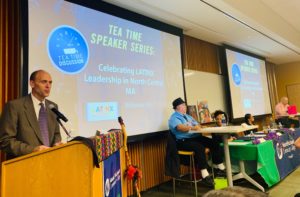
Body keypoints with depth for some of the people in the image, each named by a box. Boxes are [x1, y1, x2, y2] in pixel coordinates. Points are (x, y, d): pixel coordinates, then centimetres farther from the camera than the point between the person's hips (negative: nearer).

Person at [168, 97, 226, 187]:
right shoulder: (174, 118, -2)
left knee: (215, 143, -7)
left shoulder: (188, 116, 24)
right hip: (183, 141, -8)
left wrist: (198, 127, -9)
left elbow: (197, 126, 14)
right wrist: (193, 128, -33)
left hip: (196, 137, 8)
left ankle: (219, 168, 4)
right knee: (199, 147, -34)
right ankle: (205, 176, -30)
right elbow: (180, 127, -22)